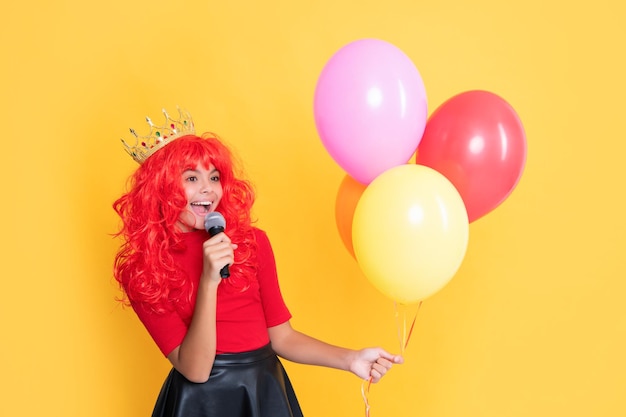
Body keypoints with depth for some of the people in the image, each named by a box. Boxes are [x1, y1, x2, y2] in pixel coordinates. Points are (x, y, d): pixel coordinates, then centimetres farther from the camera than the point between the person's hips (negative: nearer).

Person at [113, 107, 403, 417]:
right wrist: (209, 281, -25)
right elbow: (195, 369, -16)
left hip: (267, 392, 3)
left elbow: (281, 336, 2)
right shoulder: (141, 273, -9)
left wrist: (350, 359, -10)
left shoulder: (252, 242, -2)